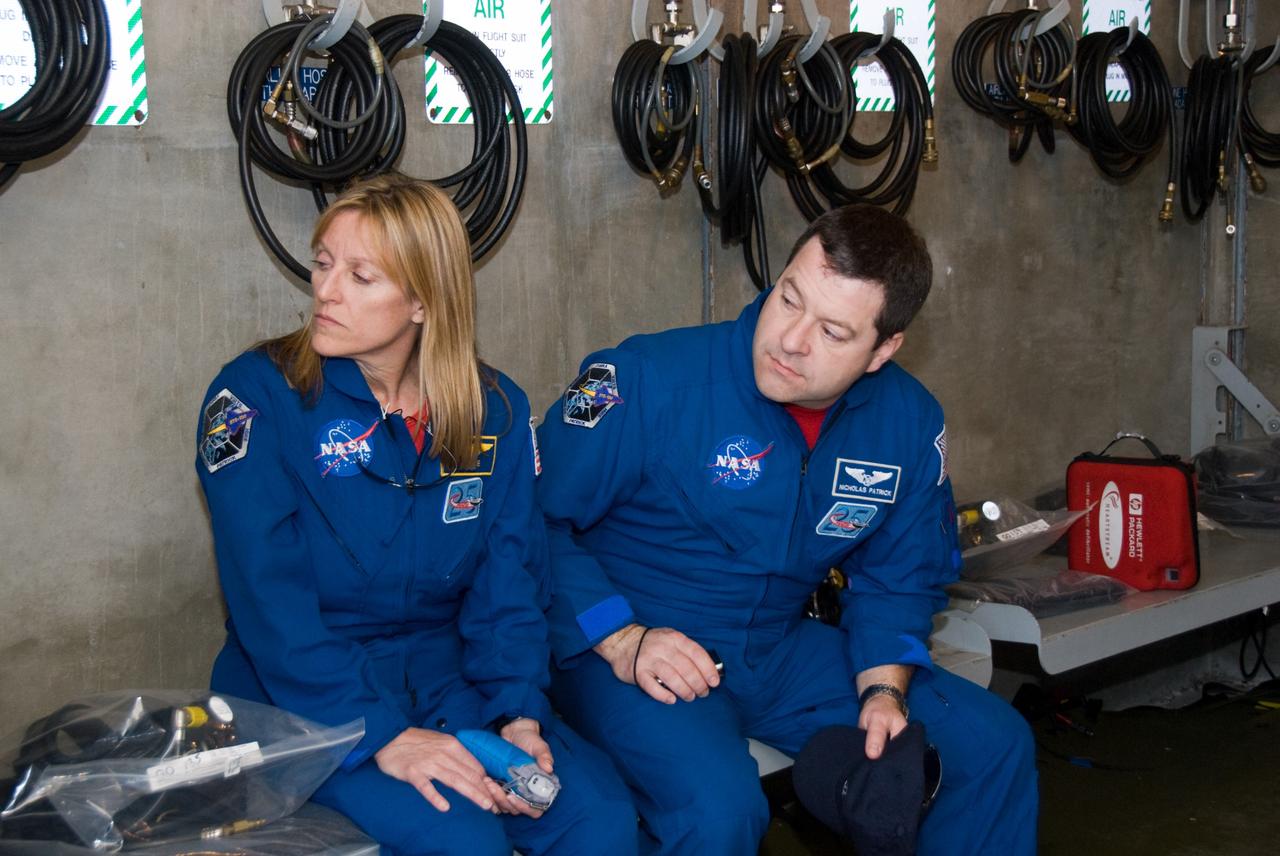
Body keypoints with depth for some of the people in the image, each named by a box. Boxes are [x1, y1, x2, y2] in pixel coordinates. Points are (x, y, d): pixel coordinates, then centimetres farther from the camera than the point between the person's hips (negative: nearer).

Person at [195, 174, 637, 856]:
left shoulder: (495, 409, 4)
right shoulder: (258, 394, -8)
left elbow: (509, 583, 1)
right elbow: (269, 598, -16)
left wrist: (518, 714, -16)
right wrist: (379, 733, -25)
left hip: (448, 678, 4)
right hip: (305, 697, -3)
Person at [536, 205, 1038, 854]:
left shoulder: (909, 424, -3)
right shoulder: (651, 380, -20)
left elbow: (899, 579, 9)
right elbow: (535, 519, -14)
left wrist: (885, 689, -7)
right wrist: (620, 640, -22)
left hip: (780, 653, 6)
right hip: (620, 656, -5)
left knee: (995, 744, 1)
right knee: (717, 804, -35)